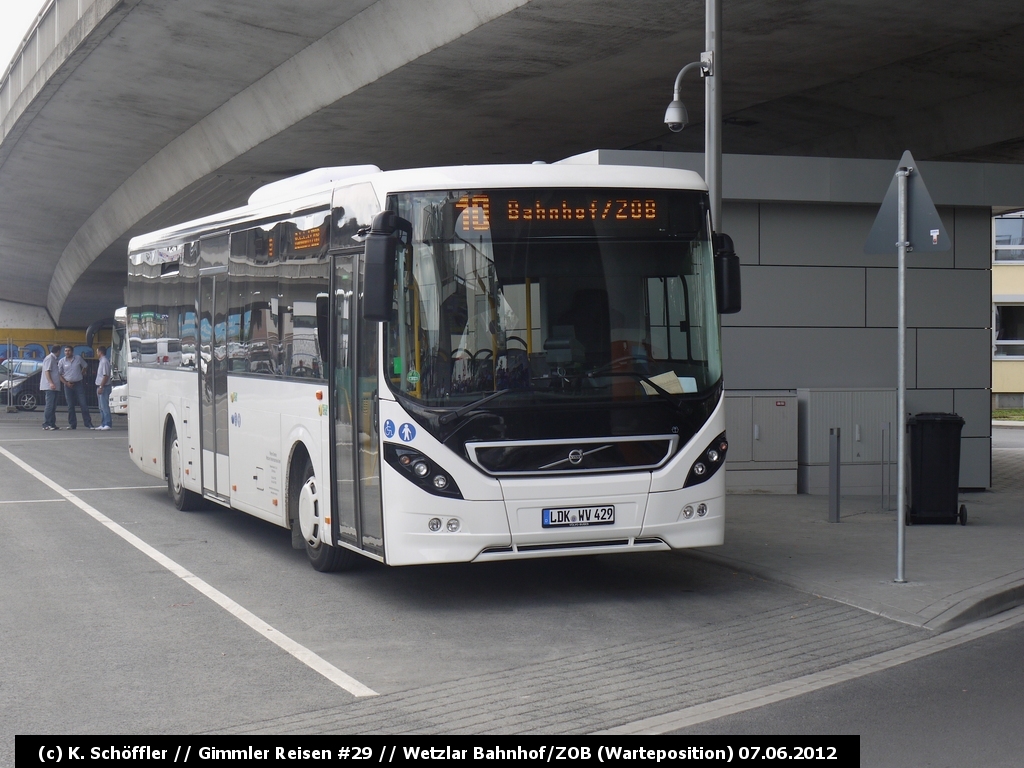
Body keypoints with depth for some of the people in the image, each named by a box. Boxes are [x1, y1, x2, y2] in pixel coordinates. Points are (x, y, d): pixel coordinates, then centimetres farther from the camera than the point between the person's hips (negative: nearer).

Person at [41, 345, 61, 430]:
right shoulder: (49, 358, -10)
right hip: (50, 387, -10)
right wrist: (51, 383, -27)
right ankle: (46, 424, -12)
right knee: (49, 405, -11)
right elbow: (47, 371, -18)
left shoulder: (53, 359, 18)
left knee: (53, 406, 10)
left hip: (54, 387, 10)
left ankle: (52, 424, 13)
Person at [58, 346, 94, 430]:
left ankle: (88, 424, -2)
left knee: (83, 404, -4)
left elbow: (84, 366, 19)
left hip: (78, 384, 0)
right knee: (70, 406, 4)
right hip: (68, 385, 1)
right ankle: (72, 425, 10)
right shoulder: (62, 361, 1)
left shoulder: (78, 358, 2)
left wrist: (82, 374, 9)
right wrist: (66, 383, -7)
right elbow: (59, 374, 3)